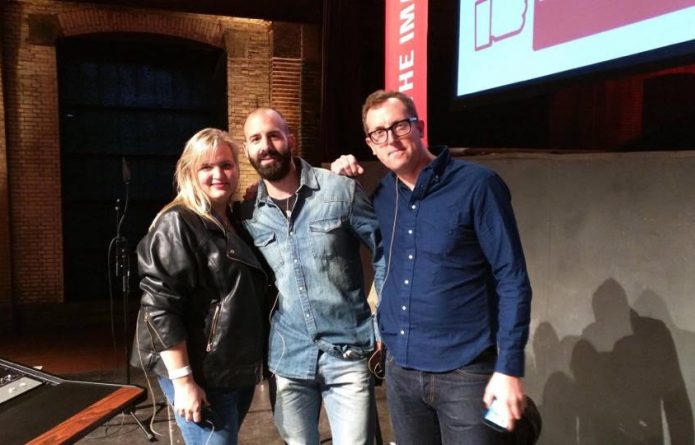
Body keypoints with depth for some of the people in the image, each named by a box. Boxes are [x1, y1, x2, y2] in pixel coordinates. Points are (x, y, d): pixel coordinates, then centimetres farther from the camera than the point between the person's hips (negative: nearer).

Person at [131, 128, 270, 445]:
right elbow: (160, 309, -19)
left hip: (240, 370, 8)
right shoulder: (177, 224, -13)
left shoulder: (238, 221, 11)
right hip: (201, 374, -8)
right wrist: (183, 380, -21)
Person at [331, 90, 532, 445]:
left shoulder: (477, 184, -12)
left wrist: (509, 367, -15)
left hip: (465, 373, -5)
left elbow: (512, 279, -11)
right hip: (400, 370, 5)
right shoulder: (381, 195, 4)